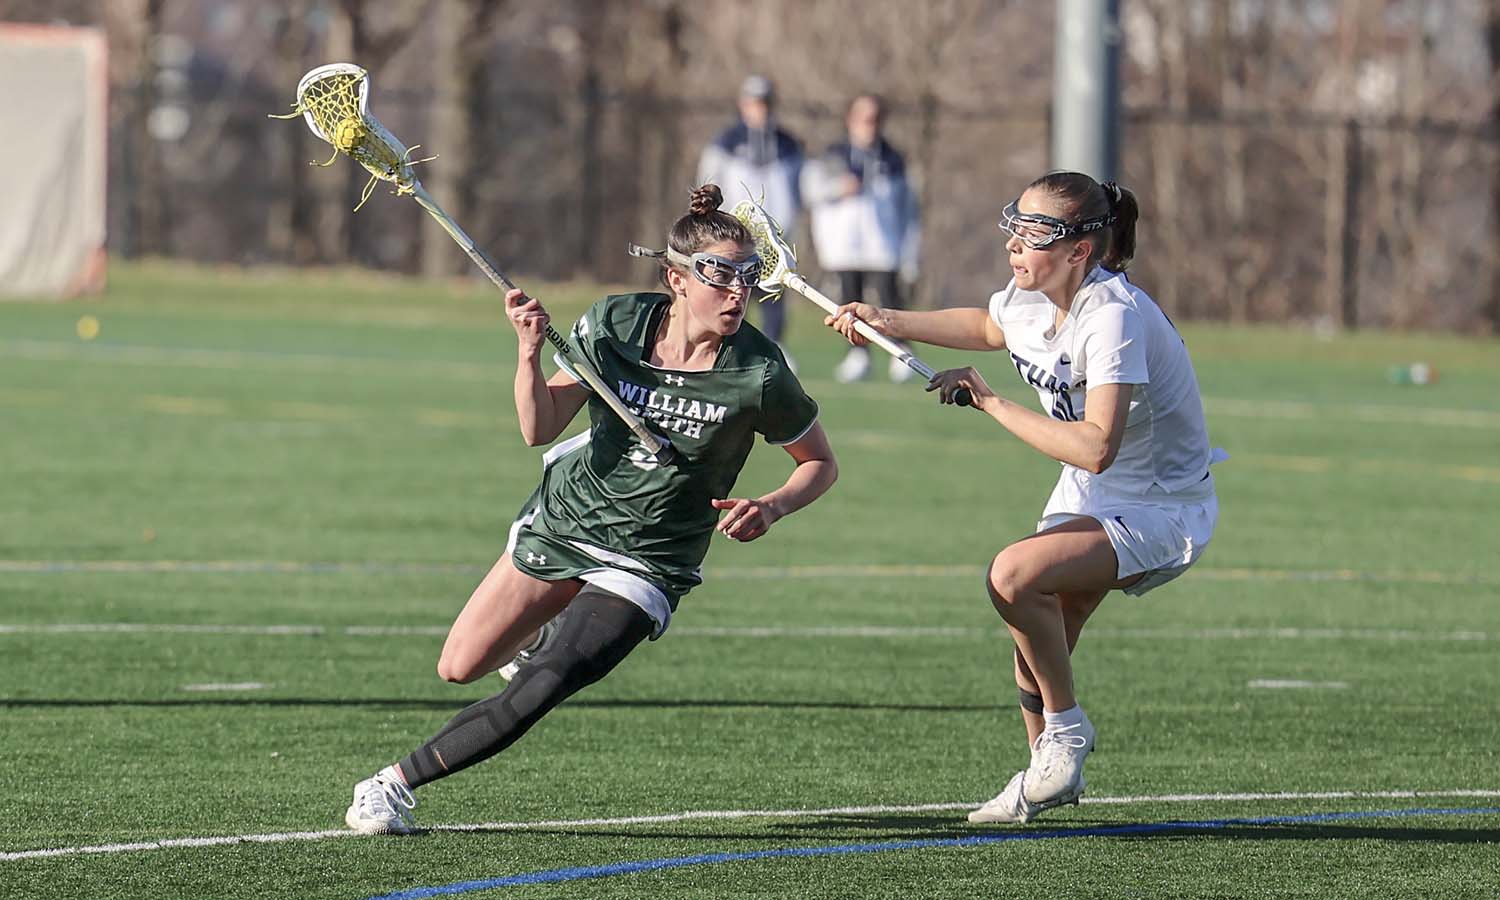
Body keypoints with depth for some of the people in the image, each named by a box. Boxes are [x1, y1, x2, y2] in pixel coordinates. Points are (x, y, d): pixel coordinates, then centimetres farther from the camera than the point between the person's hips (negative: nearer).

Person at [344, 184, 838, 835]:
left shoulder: (758, 377, -19)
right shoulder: (616, 323, -12)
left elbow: (821, 464, -3)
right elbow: (539, 428, -8)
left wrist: (770, 508, -22)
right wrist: (531, 353, -25)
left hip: (646, 562, -4)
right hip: (563, 518, 4)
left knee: (538, 691, -22)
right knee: (459, 668, 10)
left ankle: (395, 782, -6)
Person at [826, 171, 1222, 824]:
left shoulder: (1113, 317, -30)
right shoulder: (1031, 298, -5)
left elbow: (1095, 448, -41)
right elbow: (987, 329, 23)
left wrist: (991, 403, -34)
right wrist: (891, 323, 13)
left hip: (1162, 510, -8)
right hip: (1089, 498, 8)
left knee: (1014, 576, -27)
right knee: (1036, 641, 6)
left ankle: (1066, 729, -7)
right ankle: (1052, 774, 29)